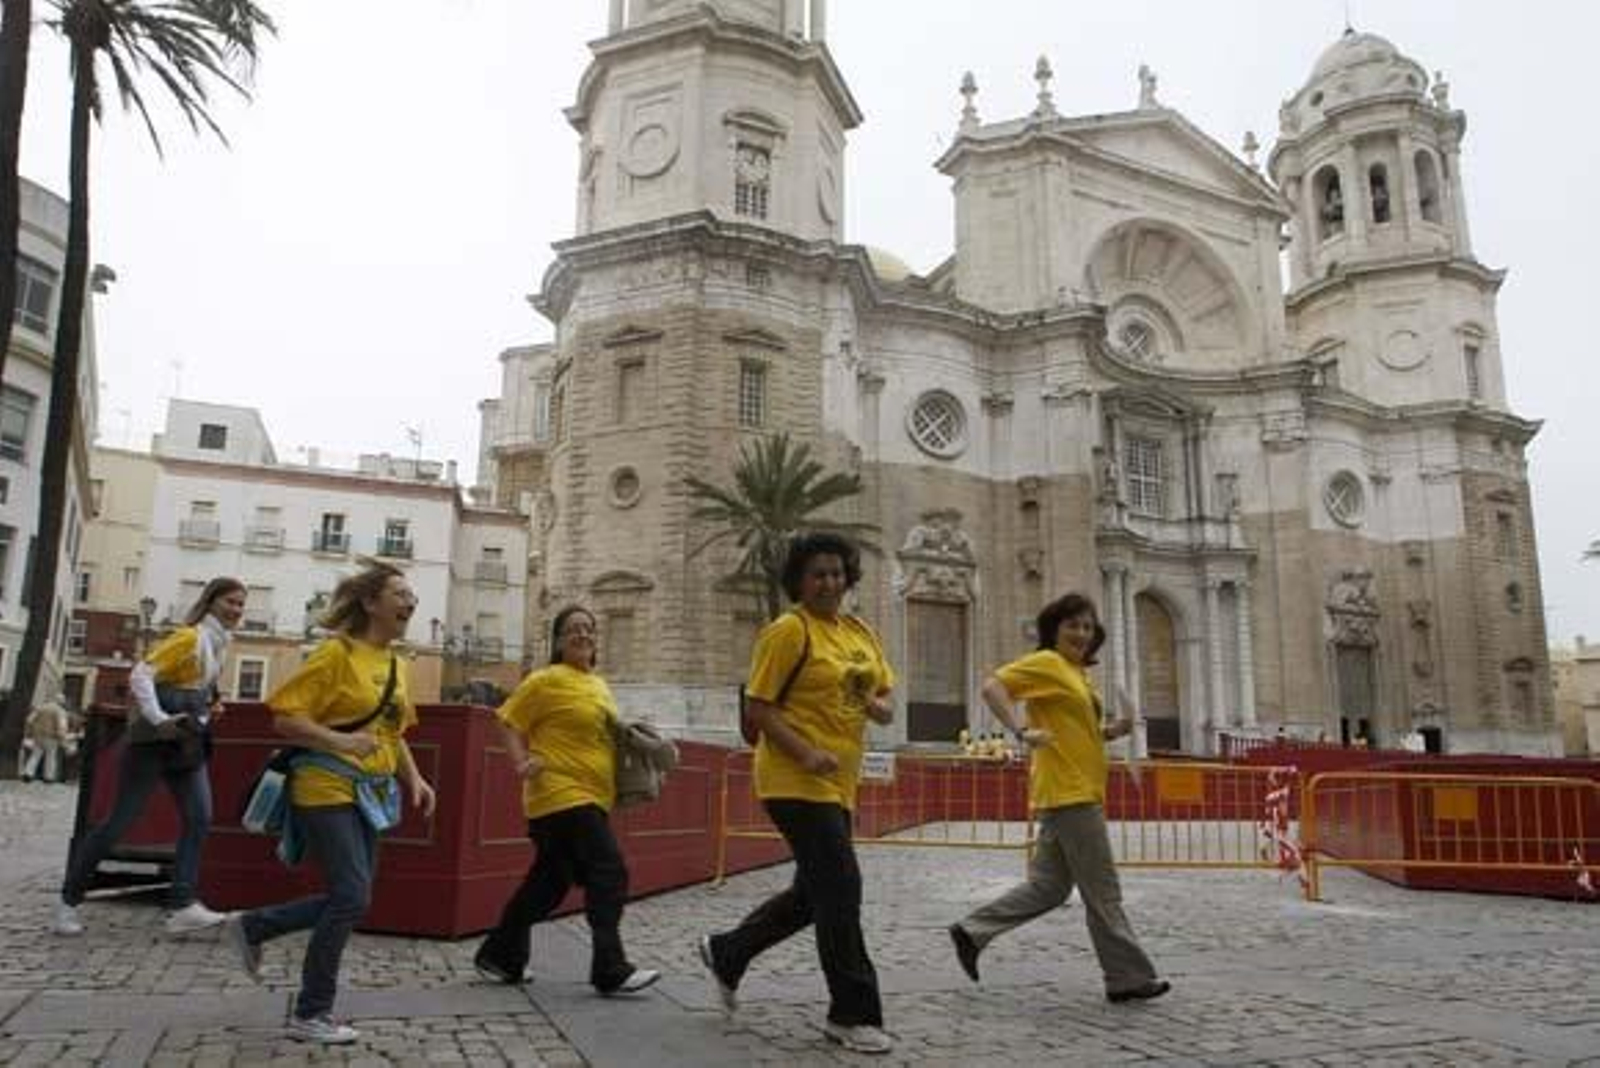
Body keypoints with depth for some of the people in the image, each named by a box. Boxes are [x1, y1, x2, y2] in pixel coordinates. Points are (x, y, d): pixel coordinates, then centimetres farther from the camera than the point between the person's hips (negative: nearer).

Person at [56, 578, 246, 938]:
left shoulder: (219, 643, 13)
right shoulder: (189, 637, -13)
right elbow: (140, 675, -22)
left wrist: (209, 708, 10)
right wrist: (158, 719, -27)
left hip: (188, 742, 8)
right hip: (155, 739, -8)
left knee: (199, 819, -4)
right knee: (121, 821, -1)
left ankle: (182, 907, -6)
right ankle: (69, 900, 15)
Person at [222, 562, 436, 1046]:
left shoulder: (398, 665, 11)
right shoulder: (337, 653, -13)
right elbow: (285, 718, -15)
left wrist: (414, 779, 9)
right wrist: (340, 742, -26)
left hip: (369, 793, 8)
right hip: (328, 789, -8)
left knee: (347, 898, 10)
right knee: (351, 898, -8)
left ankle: (252, 926, 32)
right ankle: (310, 1014, 8)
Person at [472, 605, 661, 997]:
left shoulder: (600, 685, 17)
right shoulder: (546, 680, -6)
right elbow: (509, 723, -7)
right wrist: (522, 763, -21)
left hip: (590, 799, 9)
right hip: (562, 796, -9)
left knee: (549, 882, 15)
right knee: (608, 873, -13)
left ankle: (499, 957, 28)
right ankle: (611, 971, -6)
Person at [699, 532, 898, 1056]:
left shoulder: (861, 633, 12)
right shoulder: (788, 631, -10)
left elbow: (885, 701, 18)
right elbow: (759, 707, -13)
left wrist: (879, 706, -6)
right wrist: (806, 754, -24)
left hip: (839, 784, 8)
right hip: (797, 781, -8)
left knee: (812, 894, 16)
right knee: (841, 889, -7)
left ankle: (726, 952, 34)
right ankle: (853, 1013, 7)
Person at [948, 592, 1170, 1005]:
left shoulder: (1078, 673, 18)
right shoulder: (1045, 662, -8)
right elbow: (993, 687, -18)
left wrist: (1110, 732, 8)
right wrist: (1021, 732, -27)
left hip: (1080, 791, 10)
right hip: (1068, 792, -10)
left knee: (1048, 886, 12)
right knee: (1103, 891, 0)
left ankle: (972, 931, 16)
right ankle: (1128, 977, 11)